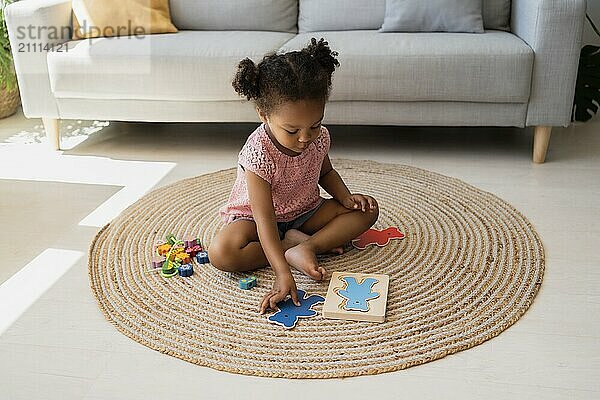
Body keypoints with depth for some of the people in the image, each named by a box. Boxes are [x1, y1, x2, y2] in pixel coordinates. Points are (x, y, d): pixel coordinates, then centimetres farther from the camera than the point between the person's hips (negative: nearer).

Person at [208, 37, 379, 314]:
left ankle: (306, 246, -23)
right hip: (254, 217, -5)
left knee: (367, 210, -9)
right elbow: (265, 219, -36)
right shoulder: (258, 153, -32)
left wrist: (346, 197, -8)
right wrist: (283, 274, -44)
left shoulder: (319, 138, -13)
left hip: (304, 212, 5)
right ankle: (297, 244, -21)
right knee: (221, 252, -34)